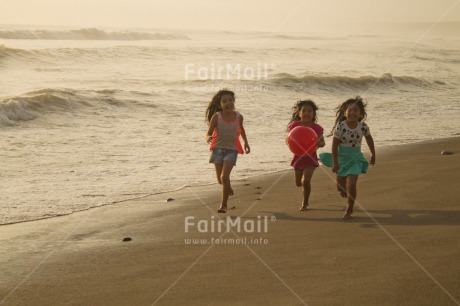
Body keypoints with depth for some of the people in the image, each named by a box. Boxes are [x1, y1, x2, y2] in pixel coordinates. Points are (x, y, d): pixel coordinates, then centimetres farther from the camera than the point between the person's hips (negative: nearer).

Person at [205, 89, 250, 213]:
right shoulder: (216, 117, -12)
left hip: (231, 150, -1)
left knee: (224, 176, -18)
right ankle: (228, 187, 48)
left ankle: (224, 204, -6)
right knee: (220, 180, 11)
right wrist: (208, 138, -39)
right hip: (218, 149, 1)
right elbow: (208, 133, -16)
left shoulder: (238, 117, -6)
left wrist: (246, 142, 16)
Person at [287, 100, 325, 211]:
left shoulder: (316, 128, -13)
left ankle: (305, 204, 5)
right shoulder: (294, 126, -10)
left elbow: (322, 142, -2)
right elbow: (288, 140, -1)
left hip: (310, 157, -3)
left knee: (306, 181, -16)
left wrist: (319, 143, -25)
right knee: (298, 183, 14)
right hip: (298, 156, 3)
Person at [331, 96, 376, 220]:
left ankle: (349, 211, 3)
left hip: (356, 158, 0)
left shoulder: (363, 127, -11)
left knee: (351, 185, -14)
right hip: (342, 157, 0)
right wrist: (335, 162, -14)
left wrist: (373, 155, 20)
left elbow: (369, 139, 9)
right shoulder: (341, 126, -18)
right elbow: (335, 144, -13)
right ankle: (349, 200, 47)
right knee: (341, 187, 12)